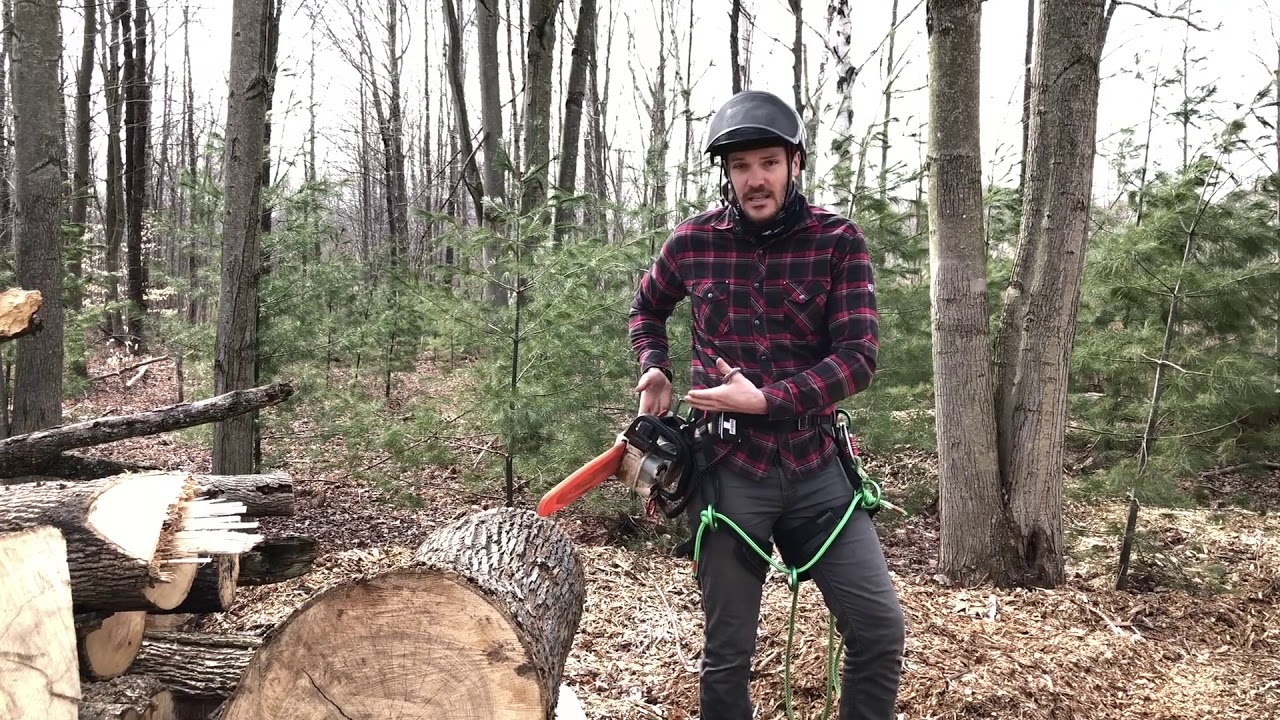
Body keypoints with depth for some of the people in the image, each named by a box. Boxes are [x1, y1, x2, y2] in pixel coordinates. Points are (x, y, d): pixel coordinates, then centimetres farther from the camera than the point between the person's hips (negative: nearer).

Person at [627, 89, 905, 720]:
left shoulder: (838, 242, -5)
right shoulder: (692, 243, 0)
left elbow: (858, 356, -13)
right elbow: (647, 307, 21)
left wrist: (766, 399, -20)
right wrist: (654, 369, 5)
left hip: (816, 467, 0)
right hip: (729, 471, 0)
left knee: (881, 628, -3)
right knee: (727, 653, 7)